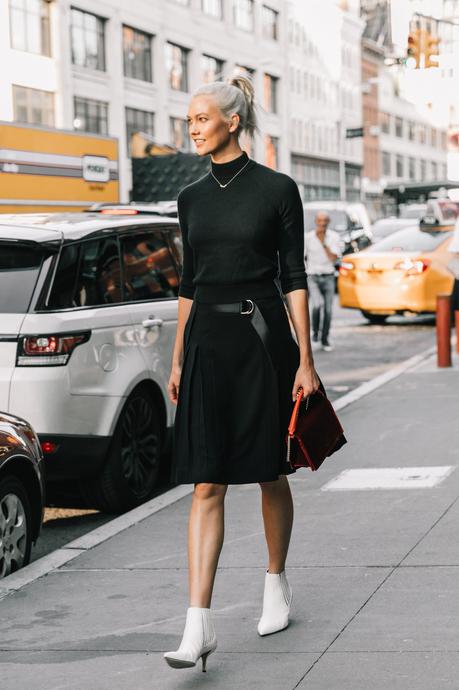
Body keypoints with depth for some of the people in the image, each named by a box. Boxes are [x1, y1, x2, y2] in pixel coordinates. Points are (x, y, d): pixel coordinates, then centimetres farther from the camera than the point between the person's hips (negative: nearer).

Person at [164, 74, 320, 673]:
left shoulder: (277, 189, -4)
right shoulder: (191, 198, 10)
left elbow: (294, 277, -4)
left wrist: (305, 360, -7)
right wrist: (177, 361, 15)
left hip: (262, 337, -3)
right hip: (206, 343, 4)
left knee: (269, 475, 10)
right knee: (207, 486, -3)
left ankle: (277, 583, 32)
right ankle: (199, 624, -7)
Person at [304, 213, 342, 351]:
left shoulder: (334, 237, -2)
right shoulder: (308, 237, -4)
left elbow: (334, 259, -13)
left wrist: (324, 242, -17)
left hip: (328, 277, 2)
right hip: (313, 278, -2)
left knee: (328, 310, 3)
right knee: (317, 305, -24)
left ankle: (325, 340, 18)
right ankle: (315, 331, 1)